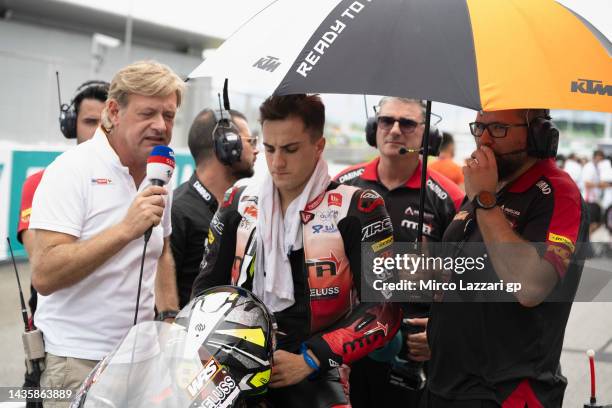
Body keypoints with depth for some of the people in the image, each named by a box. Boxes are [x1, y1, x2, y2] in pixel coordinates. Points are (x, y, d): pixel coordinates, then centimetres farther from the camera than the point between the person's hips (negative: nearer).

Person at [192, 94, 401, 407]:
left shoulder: (358, 210, -3)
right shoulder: (238, 204, 11)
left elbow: (383, 308, -7)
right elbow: (207, 288, 18)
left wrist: (310, 359, -15)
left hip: (316, 381, -3)